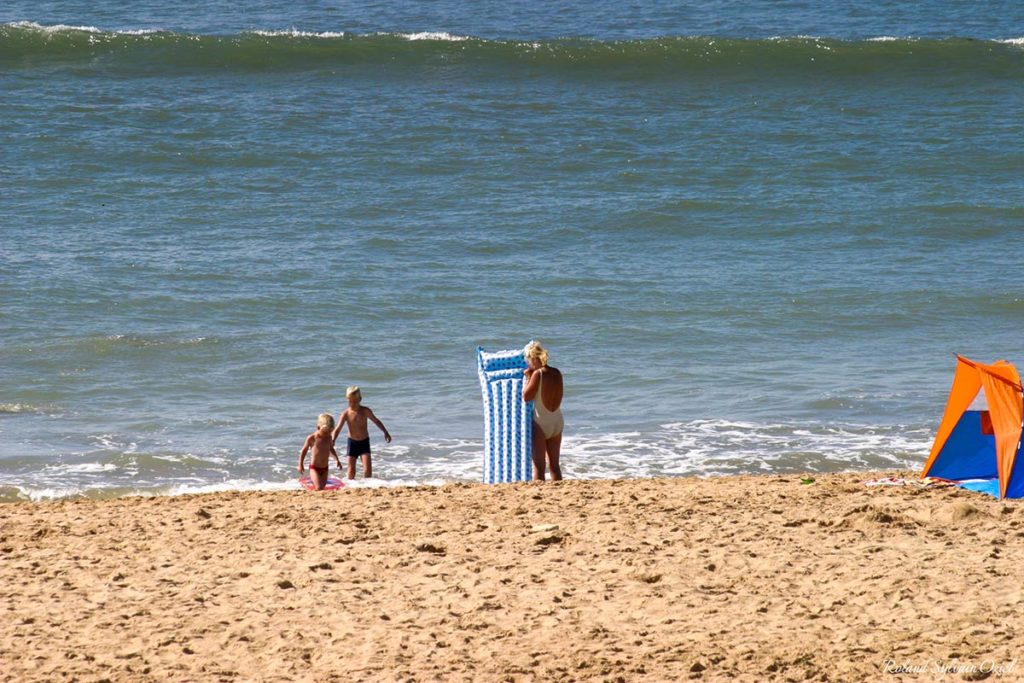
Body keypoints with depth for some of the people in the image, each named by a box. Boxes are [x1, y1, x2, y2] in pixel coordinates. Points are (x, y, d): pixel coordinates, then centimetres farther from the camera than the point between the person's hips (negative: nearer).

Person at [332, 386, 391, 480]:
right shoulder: (346, 414, -11)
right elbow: (338, 429, -18)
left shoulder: (365, 411, -7)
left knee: (368, 468, -12)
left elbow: (376, 421, 10)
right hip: (352, 442, 0)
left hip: (364, 442, 0)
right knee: (351, 469, 2)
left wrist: (385, 432, 10)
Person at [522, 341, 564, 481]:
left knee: (538, 465, -2)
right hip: (557, 422, 6)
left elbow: (526, 396, -15)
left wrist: (528, 377, -5)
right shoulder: (556, 373, 3)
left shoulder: (538, 374, -15)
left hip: (541, 422, -6)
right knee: (554, 464, 14)